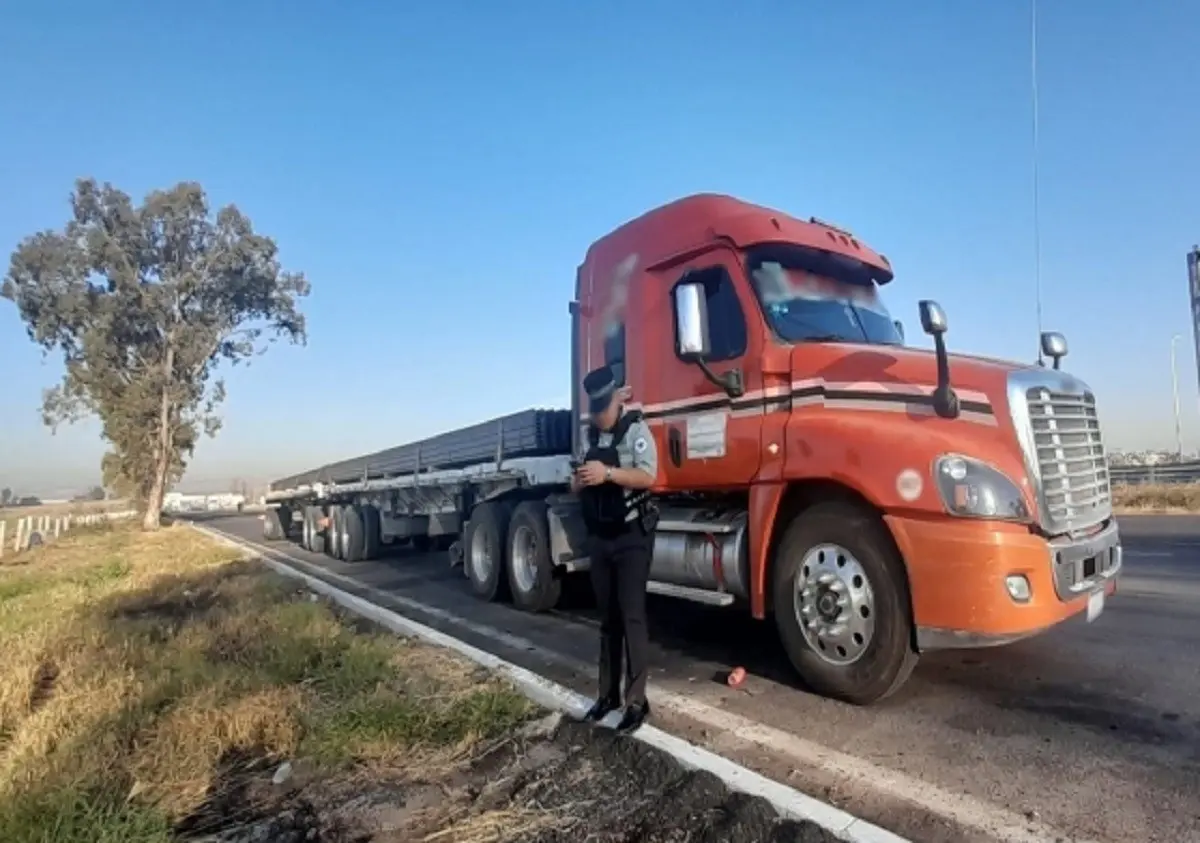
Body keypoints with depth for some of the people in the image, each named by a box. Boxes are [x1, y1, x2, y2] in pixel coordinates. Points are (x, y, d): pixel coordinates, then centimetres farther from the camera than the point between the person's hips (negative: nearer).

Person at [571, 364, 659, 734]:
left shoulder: (636, 429, -8)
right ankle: (608, 693, 23)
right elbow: (577, 487, 15)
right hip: (600, 538, 7)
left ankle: (637, 701, 4)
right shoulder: (590, 436, 13)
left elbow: (647, 476, -19)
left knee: (632, 616, -5)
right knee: (608, 618, 13)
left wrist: (608, 473, -31)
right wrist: (580, 481, -8)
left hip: (632, 536, -6)